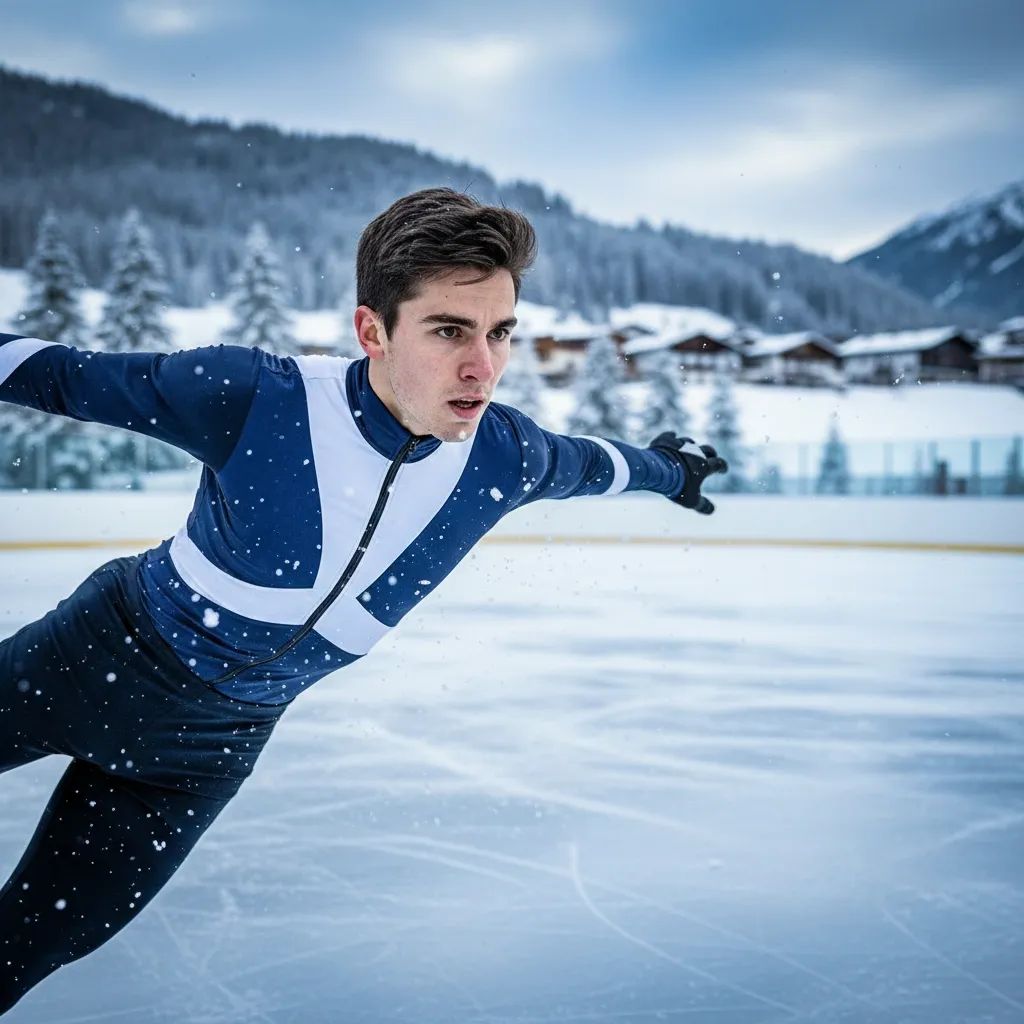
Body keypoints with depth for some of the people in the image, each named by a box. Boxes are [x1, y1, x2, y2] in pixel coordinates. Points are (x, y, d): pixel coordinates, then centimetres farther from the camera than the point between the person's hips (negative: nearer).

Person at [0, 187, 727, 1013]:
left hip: (214, 741, 3)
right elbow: (66, 377, -16)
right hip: (98, 658, -3)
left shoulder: (503, 458, -16)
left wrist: (663, 467, 26)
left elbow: (583, 461, 7)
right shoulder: (249, 399, -28)